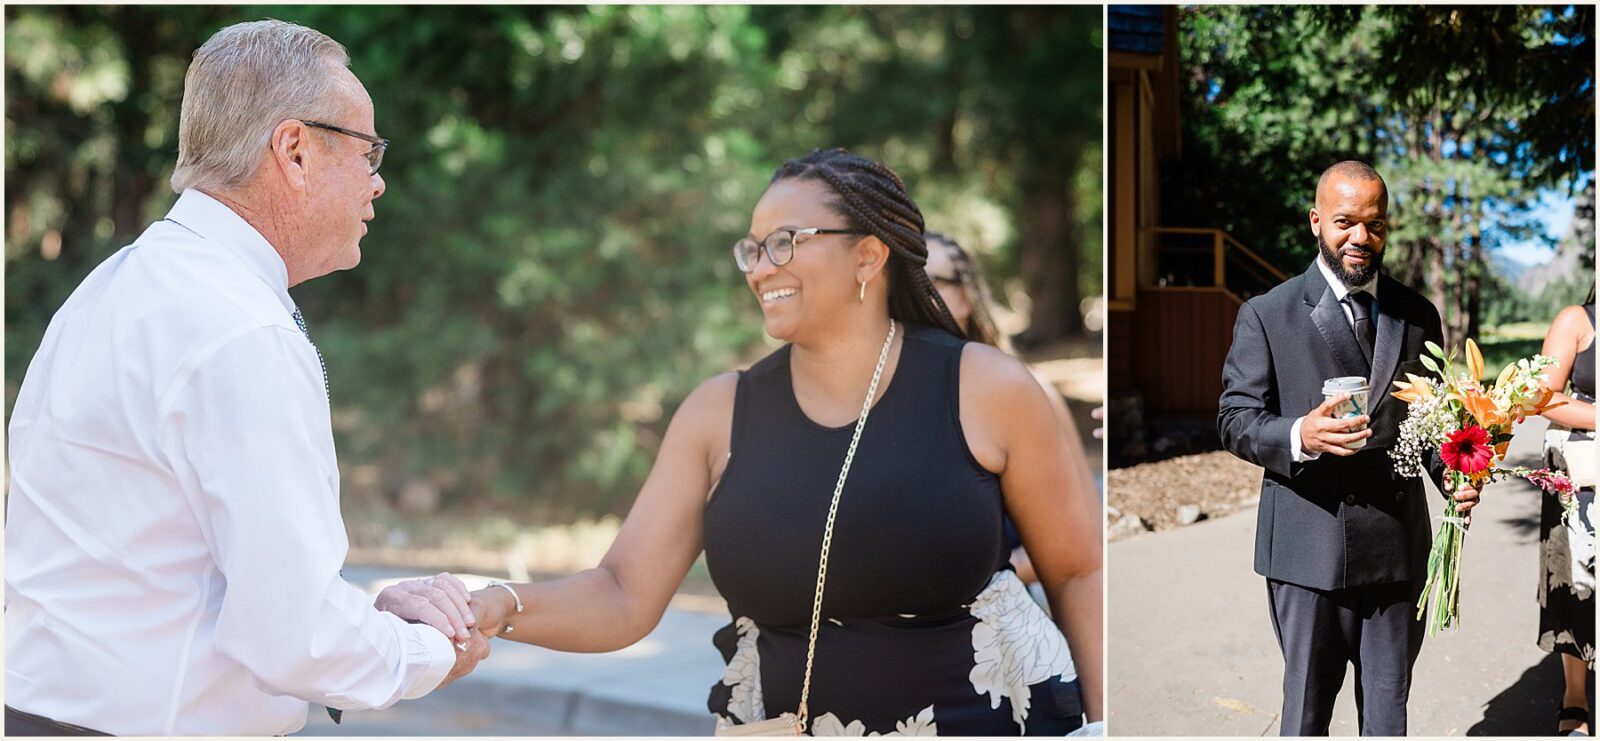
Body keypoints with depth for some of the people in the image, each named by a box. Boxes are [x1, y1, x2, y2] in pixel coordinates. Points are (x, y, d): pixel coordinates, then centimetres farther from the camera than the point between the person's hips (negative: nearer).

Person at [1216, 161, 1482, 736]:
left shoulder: (1418, 316, 11)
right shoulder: (1267, 315, -1)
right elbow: (1236, 420, -4)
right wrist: (1299, 436, -25)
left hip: (1399, 542, 3)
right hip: (1307, 546, -3)